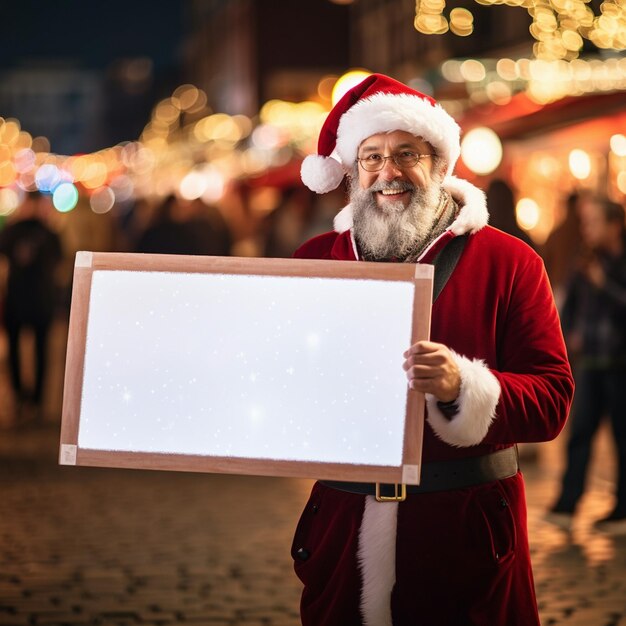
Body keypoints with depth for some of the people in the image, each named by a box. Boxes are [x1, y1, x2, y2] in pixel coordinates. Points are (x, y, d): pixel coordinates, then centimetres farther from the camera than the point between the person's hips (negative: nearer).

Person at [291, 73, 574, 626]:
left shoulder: (508, 262, -2)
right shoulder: (315, 260, 8)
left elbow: (552, 399, -9)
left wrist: (461, 387, -25)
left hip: (466, 529, -3)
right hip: (345, 524, 3)